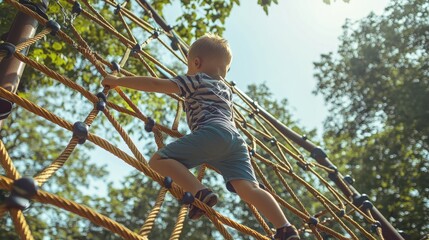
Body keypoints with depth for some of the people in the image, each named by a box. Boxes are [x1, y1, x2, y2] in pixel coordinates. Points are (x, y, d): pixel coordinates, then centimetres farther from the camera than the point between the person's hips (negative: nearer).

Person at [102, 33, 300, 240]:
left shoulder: (195, 80, 17)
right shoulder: (226, 90, 38)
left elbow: (156, 84, 12)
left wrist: (117, 81, 19)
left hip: (212, 132, -7)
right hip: (236, 139, 7)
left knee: (159, 159, -6)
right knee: (249, 189, -4)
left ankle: (200, 192, -25)